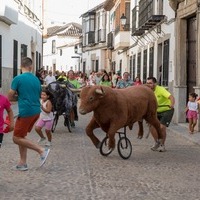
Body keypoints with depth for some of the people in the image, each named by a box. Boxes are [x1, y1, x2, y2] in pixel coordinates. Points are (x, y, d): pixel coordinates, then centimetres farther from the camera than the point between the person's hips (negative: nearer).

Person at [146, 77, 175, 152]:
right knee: (152, 126, -8)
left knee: (162, 127, -18)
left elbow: (171, 97, -35)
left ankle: (162, 145, 3)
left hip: (167, 110, -6)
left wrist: (172, 105, -55)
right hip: (157, 111, 6)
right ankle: (157, 142, 16)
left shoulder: (160, 89, -23)